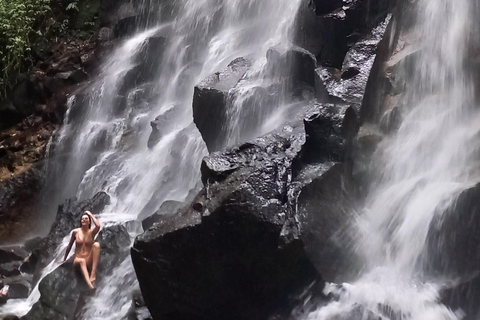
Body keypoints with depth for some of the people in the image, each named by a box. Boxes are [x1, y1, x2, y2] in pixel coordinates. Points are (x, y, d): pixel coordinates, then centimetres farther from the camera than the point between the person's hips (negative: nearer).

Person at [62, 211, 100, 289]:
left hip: (89, 261, 0)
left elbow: (98, 226, -23)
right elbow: (70, 246, 12)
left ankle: (93, 274, -36)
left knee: (96, 244, -28)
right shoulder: (75, 231, 3)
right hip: (78, 260, 0)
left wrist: (90, 214, -10)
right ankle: (90, 284, -62)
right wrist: (64, 259, 18)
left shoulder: (92, 232, 0)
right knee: (82, 261, -38)